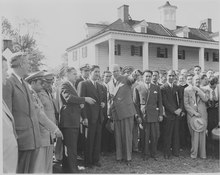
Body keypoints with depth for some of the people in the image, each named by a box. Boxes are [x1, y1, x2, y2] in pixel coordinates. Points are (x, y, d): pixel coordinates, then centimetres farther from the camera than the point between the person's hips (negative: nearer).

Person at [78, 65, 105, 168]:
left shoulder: (100, 86, 17)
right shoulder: (83, 84, -5)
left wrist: (103, 103, 3)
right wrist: (84, 117, -16)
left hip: (99, 117, 6)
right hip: (89, 117, -6)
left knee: (97, 140, 9)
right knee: (89, 140, 2)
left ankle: (96, 160, 21)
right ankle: (88, 161, 15)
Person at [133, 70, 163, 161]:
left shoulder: (156, 88, 10)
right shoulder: (137, 88, 3)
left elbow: (160, 102, 11)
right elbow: (135, 103, 3)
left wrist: (160, 114, 4)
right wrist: (138, 115, -3)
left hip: (154, 115, 2)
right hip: (143, 115, -2)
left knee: (155, 136, 3)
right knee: (145, 136, 3)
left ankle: (153, 153, 21)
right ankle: (146, 154, 19)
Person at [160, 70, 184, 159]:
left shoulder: (177, 88, 14)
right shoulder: (163, 88, -6)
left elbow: (181, 99, 13)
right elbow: (165, 102, -10)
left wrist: (180, 109, -4)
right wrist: (174, 111, -13)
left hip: (177, 114, 5)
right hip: (168, 114, -5)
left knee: (176, 133, 9)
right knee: (168, 134, 1)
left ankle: (176, 151, 20)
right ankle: (167, 153, 12)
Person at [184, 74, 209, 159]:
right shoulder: (187, 90, 3)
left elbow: (205, 99, -8)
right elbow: (186, 104, -1)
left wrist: (198, 90, -10)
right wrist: (194, 113, -8)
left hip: (202, 115, 2)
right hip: (192, 115, -2)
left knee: (202, 134, 3)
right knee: (194, 134, -4)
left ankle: (202, 154, 14)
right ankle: (194, 153, 10)